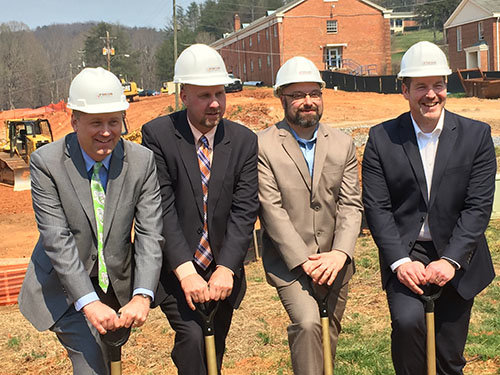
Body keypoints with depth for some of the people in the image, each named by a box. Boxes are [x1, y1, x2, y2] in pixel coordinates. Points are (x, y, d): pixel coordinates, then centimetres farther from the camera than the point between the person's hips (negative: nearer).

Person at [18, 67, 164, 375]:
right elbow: (56, 240, -22)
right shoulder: (46, 162, -17)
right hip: (64, 289, -3)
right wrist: (89, 303, -32)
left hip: (118, 286, 3)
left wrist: (142, 296, -29)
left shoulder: (142, 161, -11)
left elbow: (150, 235, -15)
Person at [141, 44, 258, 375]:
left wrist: (226, 269, -18)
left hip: (223, 272, 3)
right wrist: (186, 271, -23)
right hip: (176, 270, -3)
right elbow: (161, 208, -15)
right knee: (193, 337, -21)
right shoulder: (158, 134, -9)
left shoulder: (244, 140, -1)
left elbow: (244, 211, -7)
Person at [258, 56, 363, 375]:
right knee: (307, 323, -22)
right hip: (288, 259, -4)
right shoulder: (264, 146, -9)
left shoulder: (343, 144, 4)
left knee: (329, 335, 13)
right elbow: (272, 210, -13)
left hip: (334, 261, 4)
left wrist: (339, 254, -16)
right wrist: (304, 261, -18)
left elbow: (351, 204, -1)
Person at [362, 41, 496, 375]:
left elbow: (479, 206, -6)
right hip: (404, 255, -1)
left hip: (457, 259, 1)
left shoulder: (476, 135, -1)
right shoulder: (381, 138, -2)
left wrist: (450, 260, -16)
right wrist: (401, 262, -17)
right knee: (407, 320, -26)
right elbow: (376, 207, -6)